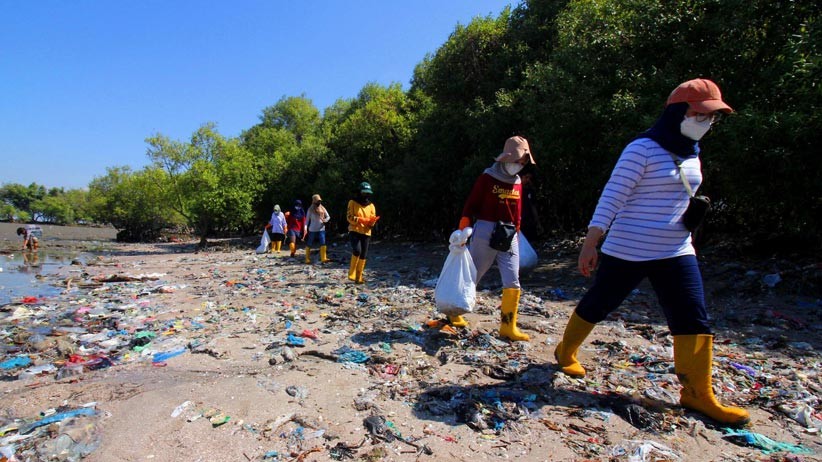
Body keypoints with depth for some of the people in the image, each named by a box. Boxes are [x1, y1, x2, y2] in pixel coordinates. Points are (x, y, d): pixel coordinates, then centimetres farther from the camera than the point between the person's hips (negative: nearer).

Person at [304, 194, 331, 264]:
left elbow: (328, 216, 12)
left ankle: (323, 258, -11)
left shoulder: (322, 208, 7)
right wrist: (305, 228, -12)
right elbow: (307, 219, -2)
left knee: (323, 244, -9)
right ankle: (307, 259, 16)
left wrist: (325, 220, -9)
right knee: (309, 244, 5)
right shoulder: (310, 209, -2)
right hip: (312, 230, -2)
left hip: (321, 229, 2)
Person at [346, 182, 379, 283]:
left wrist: (372, 221, -14)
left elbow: (372, 220, 11)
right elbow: (349, 217, -7)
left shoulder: (371, 205, 12)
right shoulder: (353, 203, 2)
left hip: (366, 233, 4)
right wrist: (361, 220, -20)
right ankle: (352, 273, -6)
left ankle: (359, 277, 13)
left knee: (363, 255, 3)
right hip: (354, 231, -4)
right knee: (357, 250, -22)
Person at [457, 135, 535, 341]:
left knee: (512, 283, -1)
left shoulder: (517, 183, 10)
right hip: (486, 233, -5)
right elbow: (470, 205, -7)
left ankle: (508, 327, 9)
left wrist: (516, 232, 19)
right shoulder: (488, 178, -6)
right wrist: (462, 232, -11)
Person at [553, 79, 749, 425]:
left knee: (694, 319, 3)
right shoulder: (643, 149, -13)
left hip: (676, 253, 7)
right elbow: (611, 198, -17)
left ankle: (698, 393, 16)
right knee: (597, 305, 7)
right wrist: (589, 244, -20)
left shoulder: (691, 152, 11)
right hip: (628, 251, -7)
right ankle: (565, 352, 30)